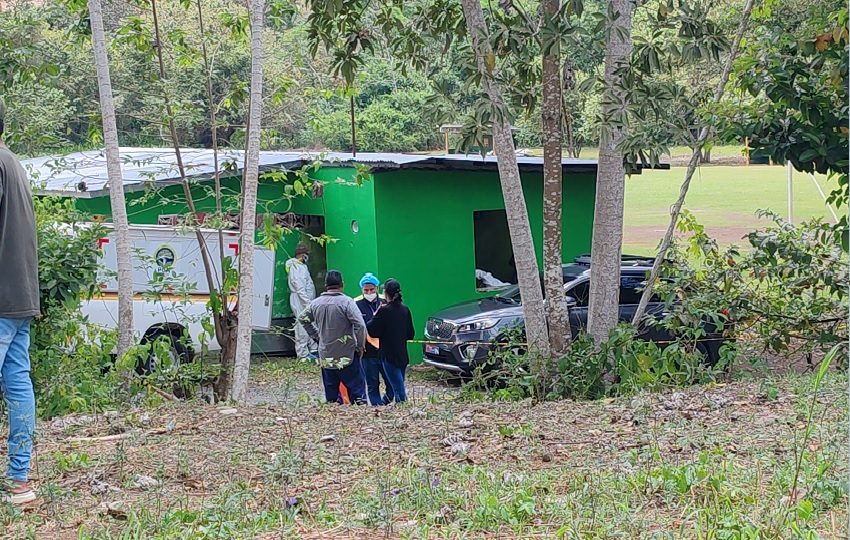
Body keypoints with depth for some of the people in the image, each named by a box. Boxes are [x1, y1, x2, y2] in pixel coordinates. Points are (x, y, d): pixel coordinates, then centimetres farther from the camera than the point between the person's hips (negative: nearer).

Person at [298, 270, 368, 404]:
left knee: (331, 391, 15)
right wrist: (360, 346, -7)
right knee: (356, 388, 0)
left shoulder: (316, 303, 4)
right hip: (347, 356, -5)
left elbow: (302, 319, 20)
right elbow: (360, 325, -20)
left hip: (325, 356, 5)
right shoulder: (346, 302, -14)